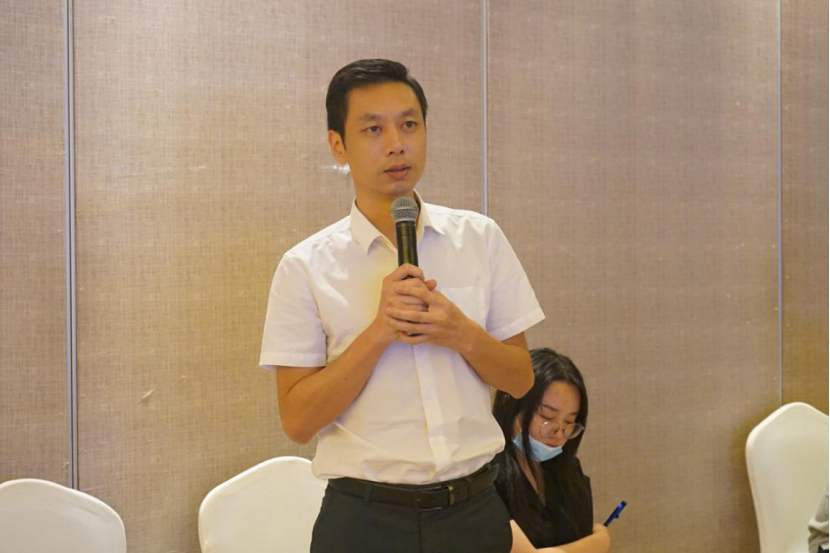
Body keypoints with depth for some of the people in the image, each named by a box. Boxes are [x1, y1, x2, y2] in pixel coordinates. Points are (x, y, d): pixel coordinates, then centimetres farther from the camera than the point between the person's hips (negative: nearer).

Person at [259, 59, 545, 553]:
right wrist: (380, 331, -19)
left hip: (474, 509, 3)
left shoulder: (480, 238, 2)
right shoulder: (306, 267, -6)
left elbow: (520, 379, 4)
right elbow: (298, 420, -9)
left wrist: (462, 334, -15)